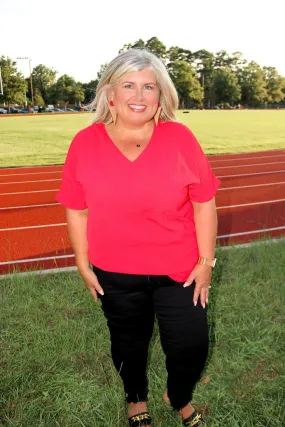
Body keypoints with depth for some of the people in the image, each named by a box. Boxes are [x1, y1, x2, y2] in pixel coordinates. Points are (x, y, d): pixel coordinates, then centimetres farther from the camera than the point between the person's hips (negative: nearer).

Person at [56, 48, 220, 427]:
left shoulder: (180, 138, -11)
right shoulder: (85, 143, -9)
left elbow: (204, 203, -7)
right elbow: (77, 210, -1)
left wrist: (206, 261, -6)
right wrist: (84, 265, 1)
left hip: (179, 271, 0)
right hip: (116, 275, 1)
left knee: (191, 346, 9)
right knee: (128, 344, 22)